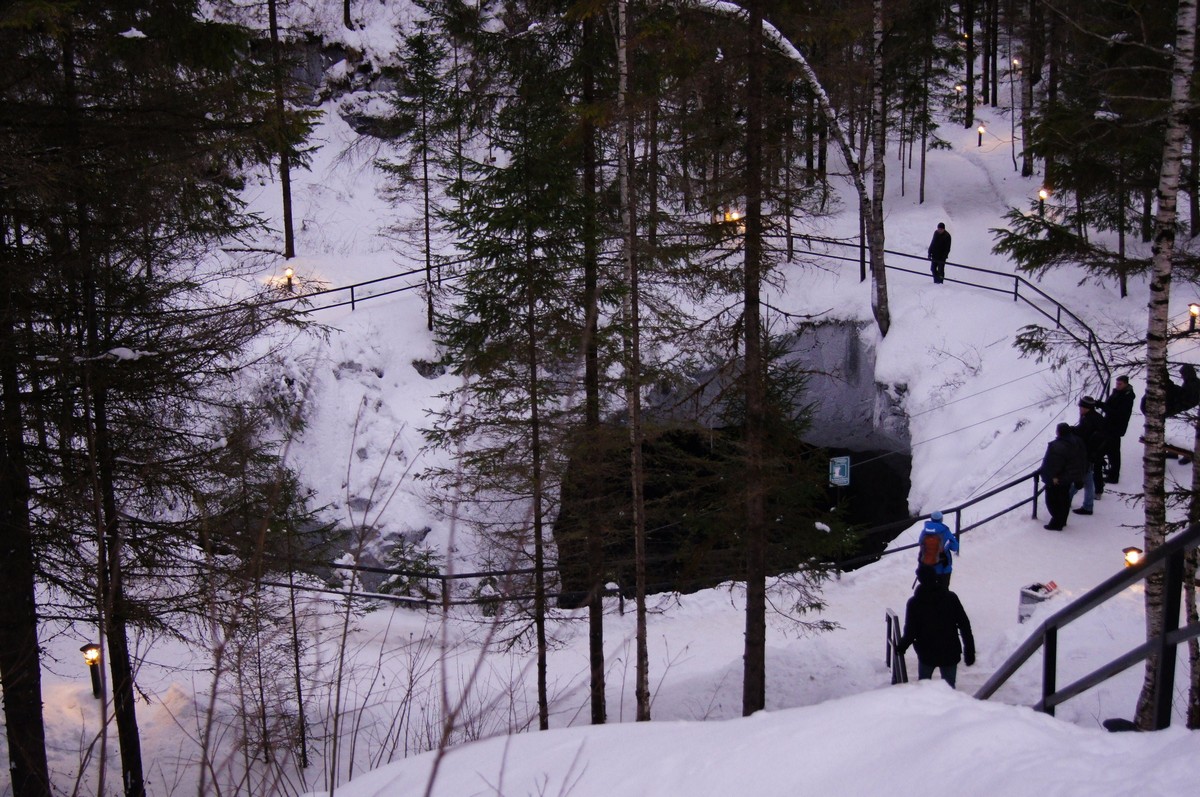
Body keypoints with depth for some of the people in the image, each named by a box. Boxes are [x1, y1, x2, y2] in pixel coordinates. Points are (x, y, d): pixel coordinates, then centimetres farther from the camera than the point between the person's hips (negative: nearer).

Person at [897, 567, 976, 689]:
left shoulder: (914, 603, -9)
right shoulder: (951, 597, -5)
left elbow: (910, 632, -10)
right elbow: (964, 625, -3)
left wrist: (902, 646, 6)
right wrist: (970, 651, 3)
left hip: (926, 653, -1)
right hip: (950, 654, 1)